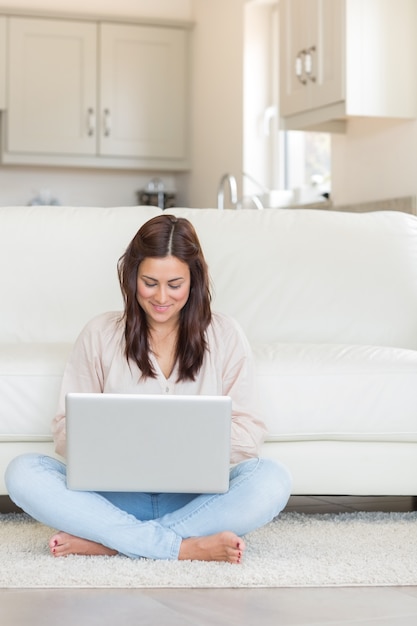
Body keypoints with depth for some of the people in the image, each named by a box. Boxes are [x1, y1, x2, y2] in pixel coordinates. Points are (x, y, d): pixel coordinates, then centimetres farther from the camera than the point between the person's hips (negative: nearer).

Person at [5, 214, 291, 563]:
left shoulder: (225, 336, 6)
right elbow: (65, 430, 3)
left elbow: (249, 435, 1)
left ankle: (109, 542, -27)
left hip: (197, 498, 0)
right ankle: (183, 547, -30)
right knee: (23, 473, -25)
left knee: (272, 480, -30)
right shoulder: (100, 334, 7)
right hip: (116, 495, 1)